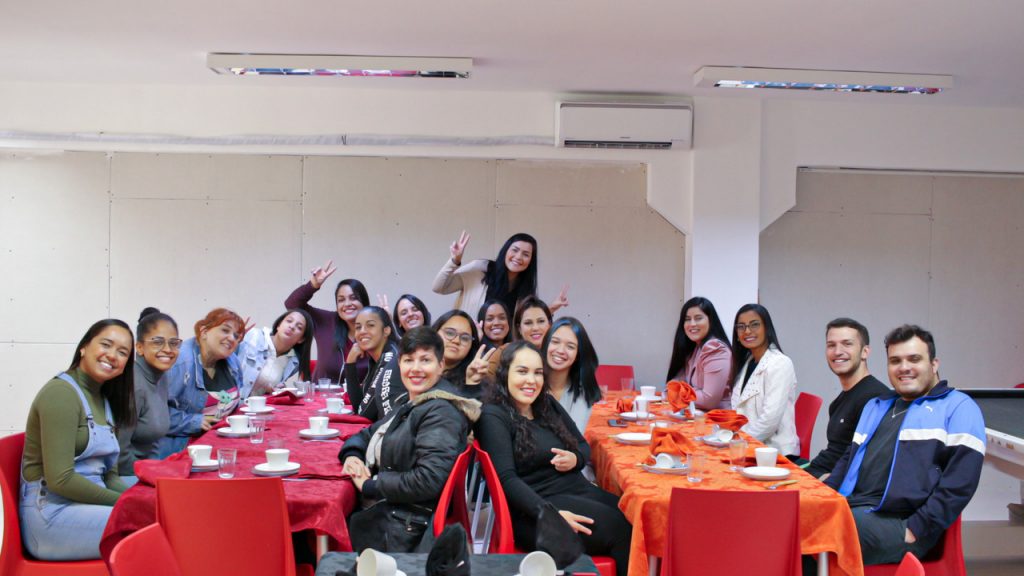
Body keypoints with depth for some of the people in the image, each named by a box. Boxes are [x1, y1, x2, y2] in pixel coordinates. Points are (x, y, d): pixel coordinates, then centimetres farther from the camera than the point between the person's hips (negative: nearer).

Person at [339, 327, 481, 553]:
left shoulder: (441, 411, -16)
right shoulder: (411, 406, 12)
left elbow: (429, 479, -25)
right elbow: (369, 435, 22)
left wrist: (370, 485, -15)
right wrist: (352, 455, -1)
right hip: (380, 512, 8)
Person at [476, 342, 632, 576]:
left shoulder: (548, 404, 15)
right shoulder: (493, 416, -4)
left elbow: (583, 446, 23)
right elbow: (507, 479, -14)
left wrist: (575, 459, -2)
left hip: (580, 491, 7)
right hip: (535, 508, -6)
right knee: (620, 528, -28)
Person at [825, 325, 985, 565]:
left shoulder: (958, 407, 6)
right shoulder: (876, 406, 29)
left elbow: (961, 480, -6)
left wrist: (916, 529, -14)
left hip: (897, 522, -6)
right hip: (848, 507, 6)